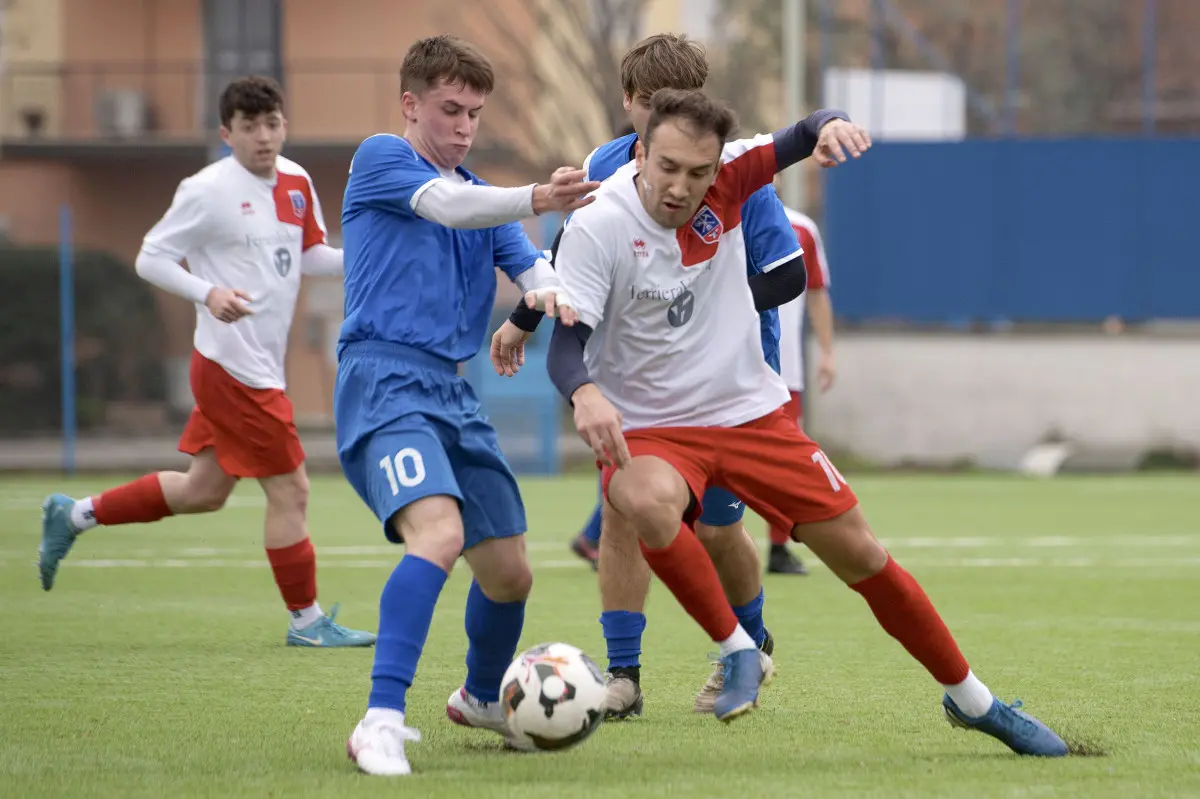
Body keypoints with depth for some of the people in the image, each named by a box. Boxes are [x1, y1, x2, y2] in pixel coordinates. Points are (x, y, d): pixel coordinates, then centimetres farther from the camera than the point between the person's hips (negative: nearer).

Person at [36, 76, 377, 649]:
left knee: (204, 490, 19)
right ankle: (306, 620, 8)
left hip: (262, 364, 9)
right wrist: (209, 293, -26)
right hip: (235, 367, -9)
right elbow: (150, 260, -10)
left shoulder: (296, 182, 7)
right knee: (290, 490, -4)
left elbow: (311, 255, 19)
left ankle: (73, 516, 31)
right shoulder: (208, 191, -14)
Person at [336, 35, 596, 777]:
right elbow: (447, 204, -19)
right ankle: (382, 721, -33)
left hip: (453, 394, 7)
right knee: (439, 533, -29)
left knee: (509, 571, 11)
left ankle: (483, 697, 39)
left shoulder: (484, 198, 21)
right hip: (385, 377, -7)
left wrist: (547, 292, -20)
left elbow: (534, 268, 5)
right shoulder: (380, 158, 1)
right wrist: (535, 199, -36)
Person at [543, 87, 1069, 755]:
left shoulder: (726, 177, -10)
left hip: (751, 412, 3)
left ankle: (971, 699, 22)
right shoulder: (597, 228, -20)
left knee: (862, 555, 5)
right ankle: (737, 650, -20)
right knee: (650, 502, -39)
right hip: (648, 429, -3)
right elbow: (566, 343, -22)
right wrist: (586, 395, -44)